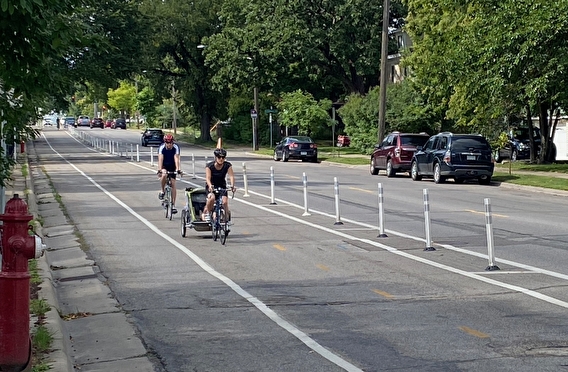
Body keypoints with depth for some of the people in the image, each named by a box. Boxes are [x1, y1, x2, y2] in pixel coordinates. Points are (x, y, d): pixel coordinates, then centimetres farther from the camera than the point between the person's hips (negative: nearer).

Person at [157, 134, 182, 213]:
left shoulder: (176, 147, -23)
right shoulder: (161, 147, -24)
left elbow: (176, 158, -32)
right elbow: (160, 159, -33)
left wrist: (178, 169, -46)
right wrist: (159, 170, -47)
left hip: (172, 166, 1)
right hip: (164, 166, -1)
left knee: (173, 184, -6)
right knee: (164, 175, -35)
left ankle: (173, 205, -2)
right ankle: (162, 191, -9)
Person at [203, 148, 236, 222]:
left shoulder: (227, 165, -11)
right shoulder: (209, 166, -17)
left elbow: (231, 176, -24)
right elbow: (208, 178, -28)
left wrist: (232, 186, -43)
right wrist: (210, 186, -49)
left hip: (222, 187, 2)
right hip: (212, 187, -2)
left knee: (225, 202, -21)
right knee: (212, 198, -33)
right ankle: (207, 212, -8)